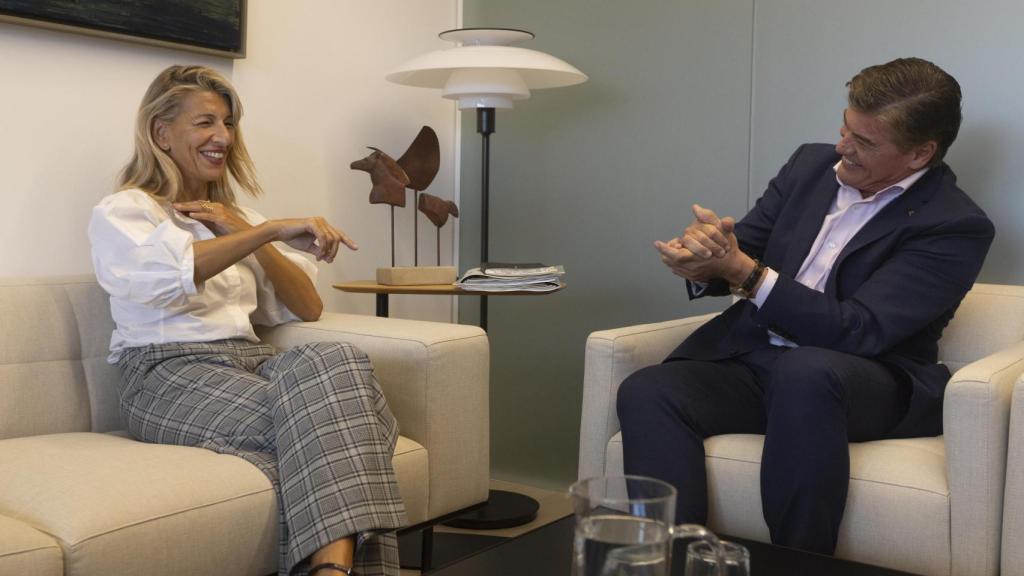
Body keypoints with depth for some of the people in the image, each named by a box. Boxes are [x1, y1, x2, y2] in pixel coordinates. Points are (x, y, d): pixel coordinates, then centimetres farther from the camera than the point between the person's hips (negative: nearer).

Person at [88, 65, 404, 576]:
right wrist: (273, 229, -27)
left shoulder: (236, 214, 28)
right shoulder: (120, 213, 9)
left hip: (248, 360, 5)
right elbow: (171, 275, -18)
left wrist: (242, 230, 5)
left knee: (338, 361, -33)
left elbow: (307, 308, 15)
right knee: (306, 414, -36)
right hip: (171, 372, -5)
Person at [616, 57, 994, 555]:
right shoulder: (811, 165, 11)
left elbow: (858, 332, -18)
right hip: (753, 358, 5)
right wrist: (703, 262, -16)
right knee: (646, 392, -23)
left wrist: (743, 270, -25)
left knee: (804, 373, -40)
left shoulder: (957, 227, -8)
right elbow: (742, 246, 11)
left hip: (869, 381, -5)